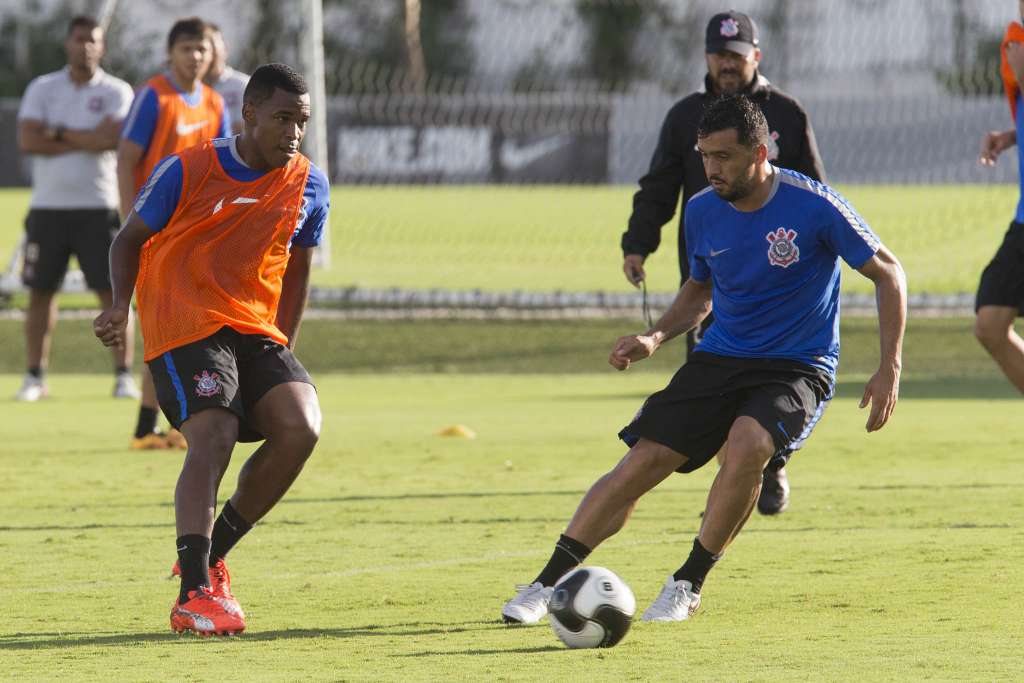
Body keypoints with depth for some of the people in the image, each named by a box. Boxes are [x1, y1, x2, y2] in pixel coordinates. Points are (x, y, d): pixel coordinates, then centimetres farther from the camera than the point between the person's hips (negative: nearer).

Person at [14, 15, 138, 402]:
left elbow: (112, 137, -17)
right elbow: (27, 141, -9)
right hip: (48, 206, 2)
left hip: (97, 207, -2)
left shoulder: (116, 92, 1)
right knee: (40, 291, 4)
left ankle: (124, 375, 1)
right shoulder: (42, 89, 5)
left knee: (112, 291, -4)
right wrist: (86, 141, -11)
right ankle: (35, 377, 11)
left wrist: (57, 133, -10)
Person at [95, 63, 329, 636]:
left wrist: (281, 351, 15)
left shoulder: (309, 186, 7)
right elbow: (131, 238, 7)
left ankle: (210, 554, 1)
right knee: (214, 436, -25)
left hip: (257, 330, 5)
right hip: (183, 328, -5)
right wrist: (121, 304, -10)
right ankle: (195, 593, -27)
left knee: (301, 427, -18)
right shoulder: (187, 172, -5)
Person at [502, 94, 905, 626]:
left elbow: (888, 274, -5)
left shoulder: (815, 207, -15)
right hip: (720, 358, 4)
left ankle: (687, 586, -14)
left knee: (745, 445, -33)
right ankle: (547, 585, -2)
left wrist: (889, 370, -12)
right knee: (644, 458, -11)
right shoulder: (702, 211, 0)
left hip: (798, 368, -4)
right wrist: (655, 337, 1)